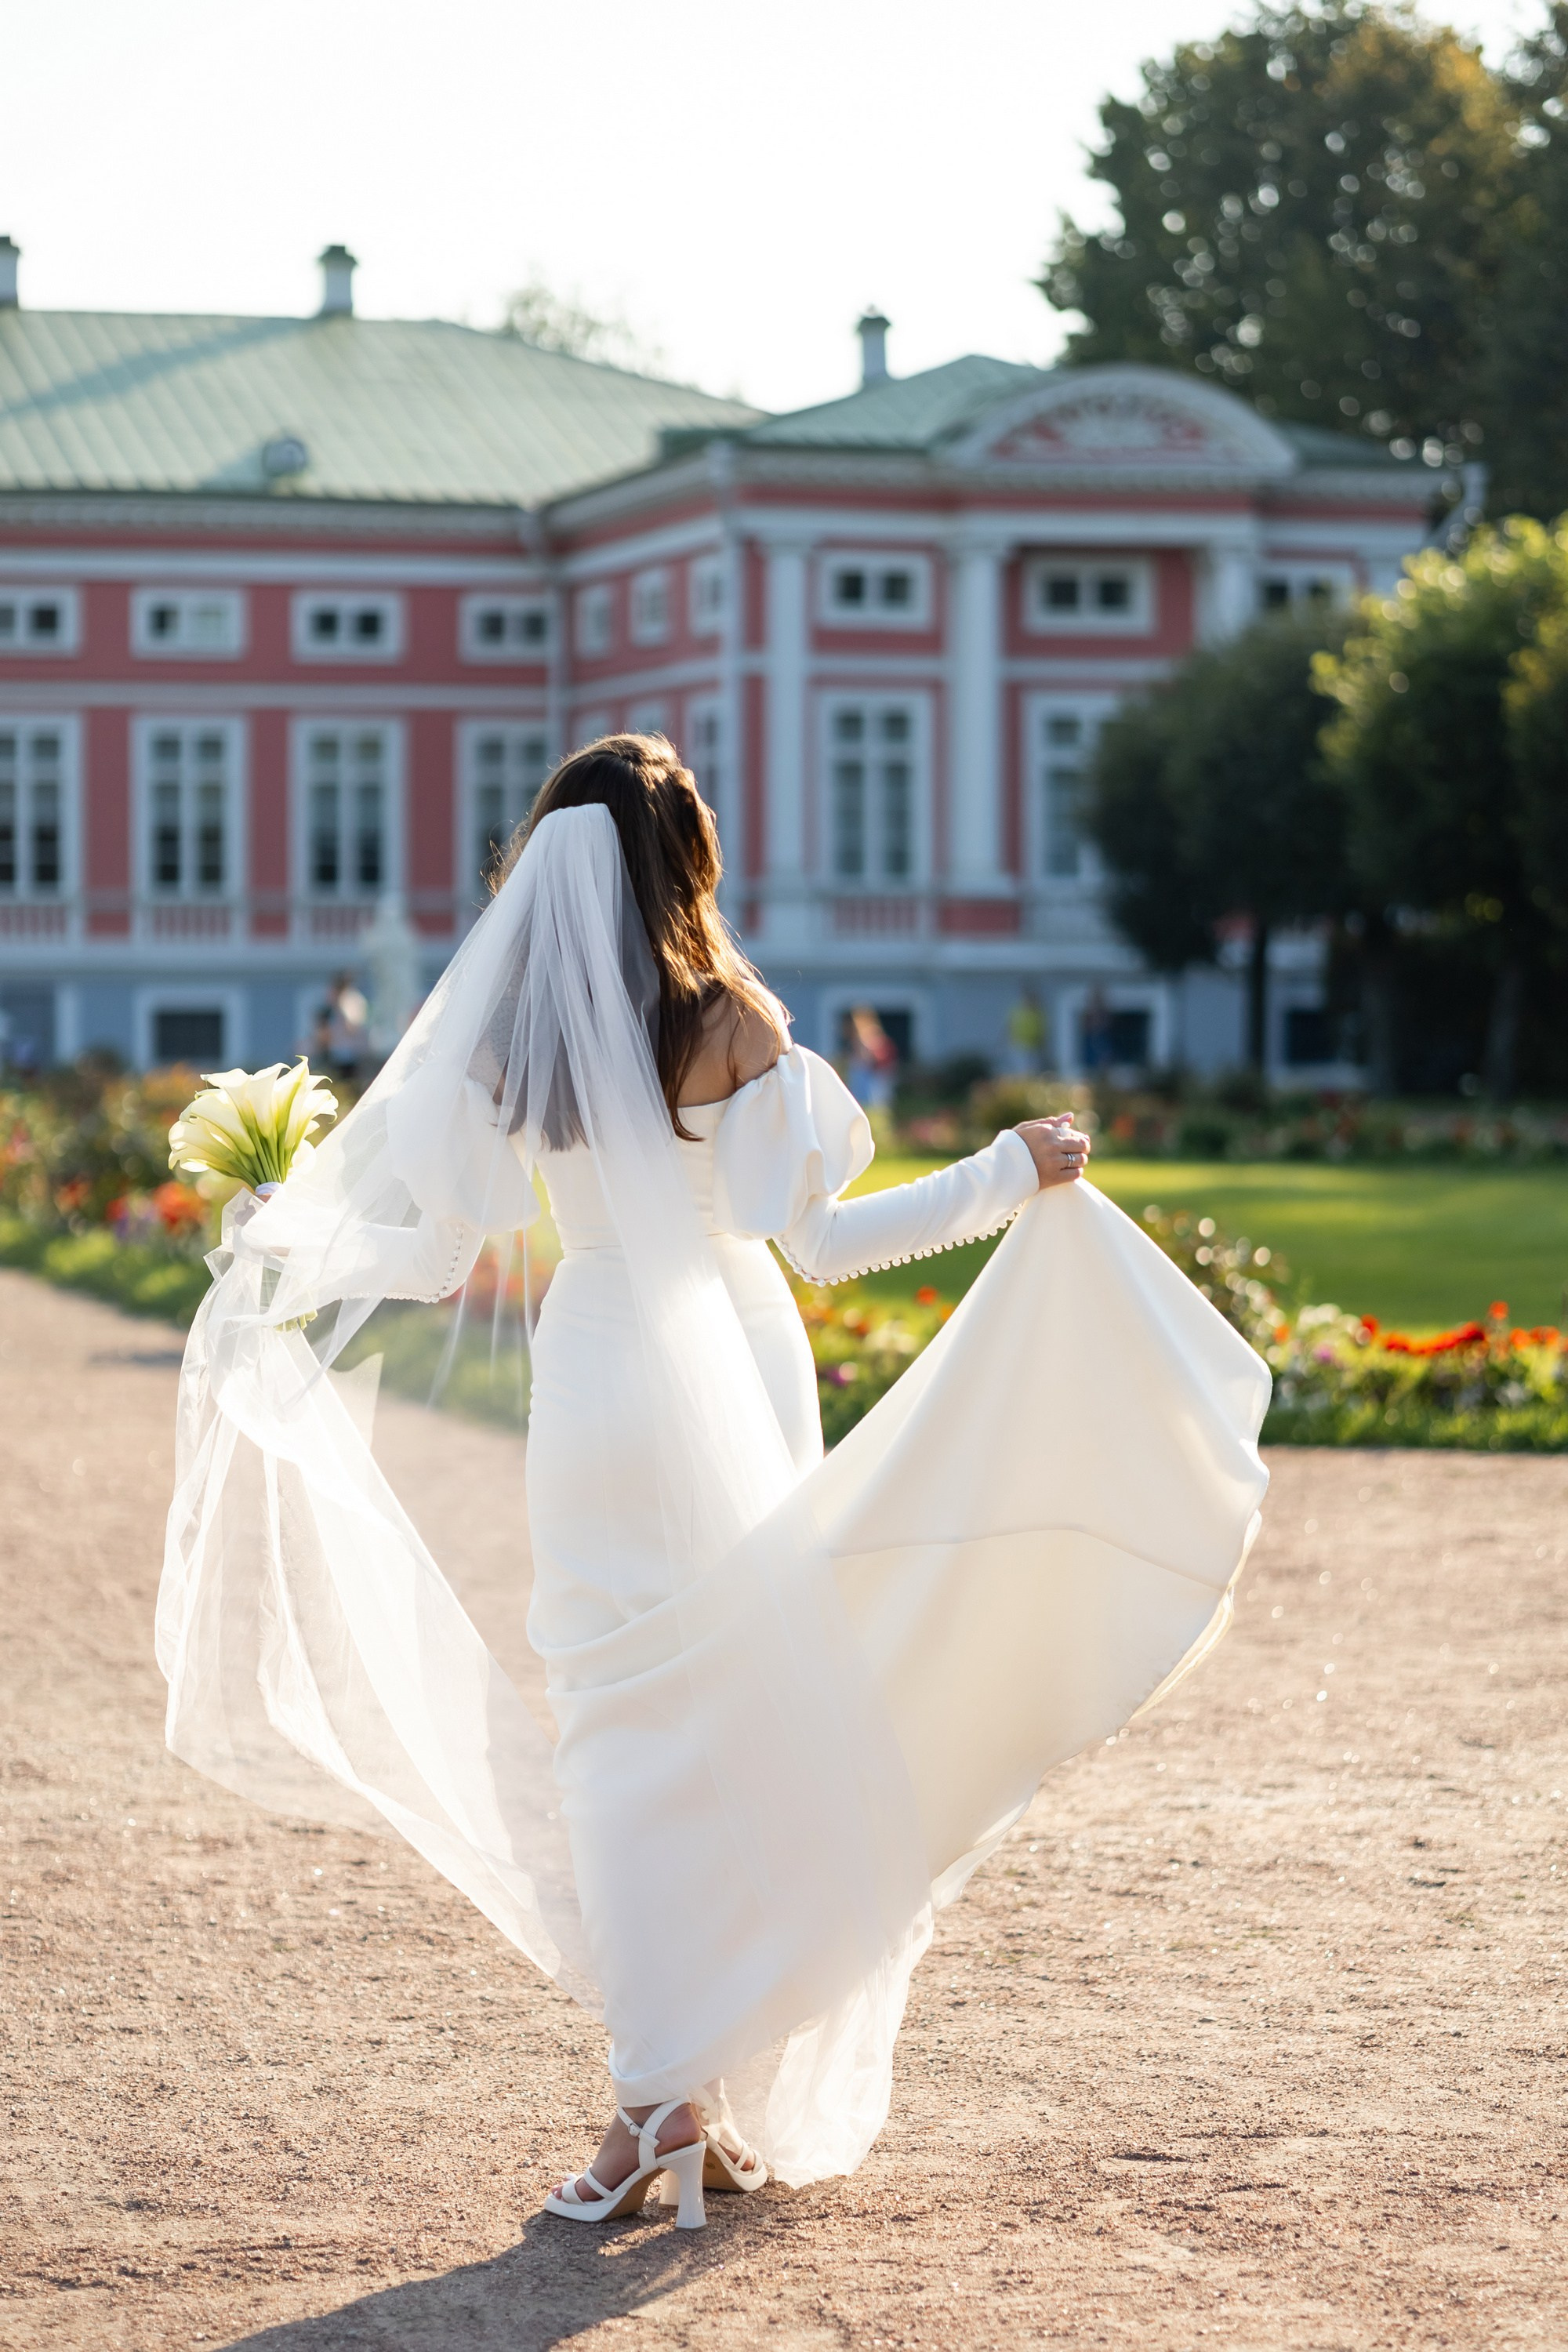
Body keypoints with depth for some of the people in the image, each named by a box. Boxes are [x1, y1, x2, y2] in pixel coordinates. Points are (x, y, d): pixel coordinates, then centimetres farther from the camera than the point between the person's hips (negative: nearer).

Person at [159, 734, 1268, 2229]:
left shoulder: (511, 1034, -3)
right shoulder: (730, 1023, -9)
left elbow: (438, 1247, 0)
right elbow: (818, 1242, -10)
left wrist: (287, 1271, 18)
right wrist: (1010, 1176, -3)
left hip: (592, 1387, 1)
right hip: (731, 1386, -1)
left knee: (620, 1734, 4)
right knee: (743, 1724, 7)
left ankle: (661, 2090, -7)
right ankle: (745, 2104, 12)